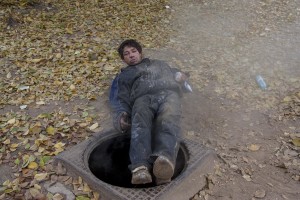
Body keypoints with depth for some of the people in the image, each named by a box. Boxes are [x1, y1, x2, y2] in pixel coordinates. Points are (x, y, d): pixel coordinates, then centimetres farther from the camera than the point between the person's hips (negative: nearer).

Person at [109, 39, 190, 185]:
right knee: (140, 125, -37)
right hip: (142, 97, 0)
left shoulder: (158, 64, 42)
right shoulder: (123, 76, 34)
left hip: (167, 93, 1)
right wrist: (122, 114, -5)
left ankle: (165, 160, -64)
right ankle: (140, 168, -59)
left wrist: (180, 75, 11)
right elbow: (122, 99, 17)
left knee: (168, 123, -36)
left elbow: (175, 75, 37)